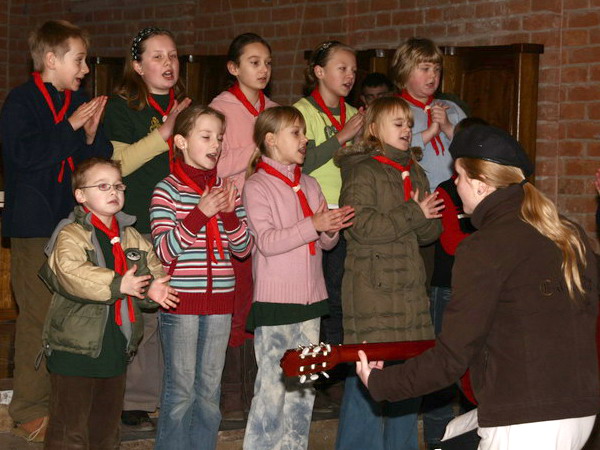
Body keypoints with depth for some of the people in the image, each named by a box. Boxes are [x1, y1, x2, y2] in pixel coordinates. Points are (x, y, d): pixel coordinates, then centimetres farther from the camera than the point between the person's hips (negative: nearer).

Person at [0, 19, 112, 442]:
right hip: (36, 227, -6)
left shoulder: (81, 101, 14)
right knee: (40, 316, -6)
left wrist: (92, 134, -6)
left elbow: (100, 159, 15)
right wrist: (70, 127, -14)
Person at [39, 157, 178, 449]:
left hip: (116, 348, 7)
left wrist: (154, 289, -15)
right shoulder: (70, 235, -12)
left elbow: (153, 268, 8)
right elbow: (72, 274, -27)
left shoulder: (131, 237, 11)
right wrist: (118, 285, -33)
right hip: (74, 348, -7)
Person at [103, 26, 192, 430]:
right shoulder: (122, 107, 0)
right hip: (139, 227, -5)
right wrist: (162, 135, -17)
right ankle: (135, 401, 1)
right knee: (142, 316, -8)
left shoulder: (185, 106, 18)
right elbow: (115, 164, -12)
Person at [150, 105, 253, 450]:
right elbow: (164, 251, -13)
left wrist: (229, 214, -11)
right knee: (181, 391, 0)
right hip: (181, 301, -5)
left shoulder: (227, 188, 9)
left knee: (210, 390, 10)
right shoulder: (168, 190, -5)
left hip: (220, 301, 5)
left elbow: (244, 248, 7)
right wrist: (200, 213, -21)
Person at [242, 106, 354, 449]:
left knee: (304, 386, 12)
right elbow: (266, 241, -18)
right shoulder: (257, 186, -6)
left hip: (310, 299, 7)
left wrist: (332, 229, -8)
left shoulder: (310, 185, 14)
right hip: (275, 303, -7)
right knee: (272, 385, -6)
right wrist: (313, 225, -23)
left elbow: (325, 242, 15)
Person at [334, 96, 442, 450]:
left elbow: (431, 231, 14)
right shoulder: (362, 171, -5)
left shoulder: (415, 173, 18)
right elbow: (362, 226, -18)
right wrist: (412, 215, -12)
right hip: (372, 288, -7)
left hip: (410, 288, 7)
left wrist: (426, 217, -9)